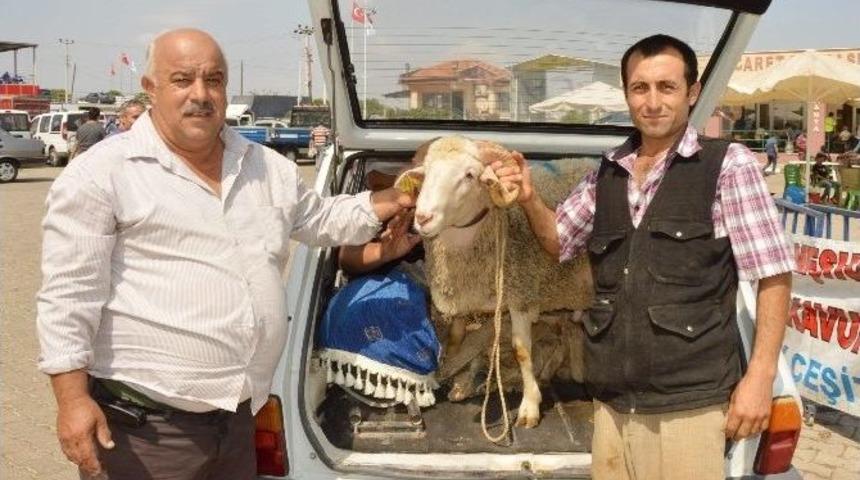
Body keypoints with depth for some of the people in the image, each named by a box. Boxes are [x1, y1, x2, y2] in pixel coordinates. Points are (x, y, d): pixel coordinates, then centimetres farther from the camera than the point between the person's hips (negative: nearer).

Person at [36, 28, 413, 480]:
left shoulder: (267, 167, 11)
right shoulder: (103, 173, -8)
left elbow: (324, 218, 27)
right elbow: (69, 293, -11)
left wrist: (394, 199, 17)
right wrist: (72, 399, -16)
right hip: (143, 422, -6)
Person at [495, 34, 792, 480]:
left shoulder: (728, 164, -5)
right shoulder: (607, 173, 9)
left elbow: (774, 275, -5)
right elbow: (558, 240, 23)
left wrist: (760, 375, -12)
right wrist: (529, 199, 3)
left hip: (689, 404, -4)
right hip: (612, 402, 5)